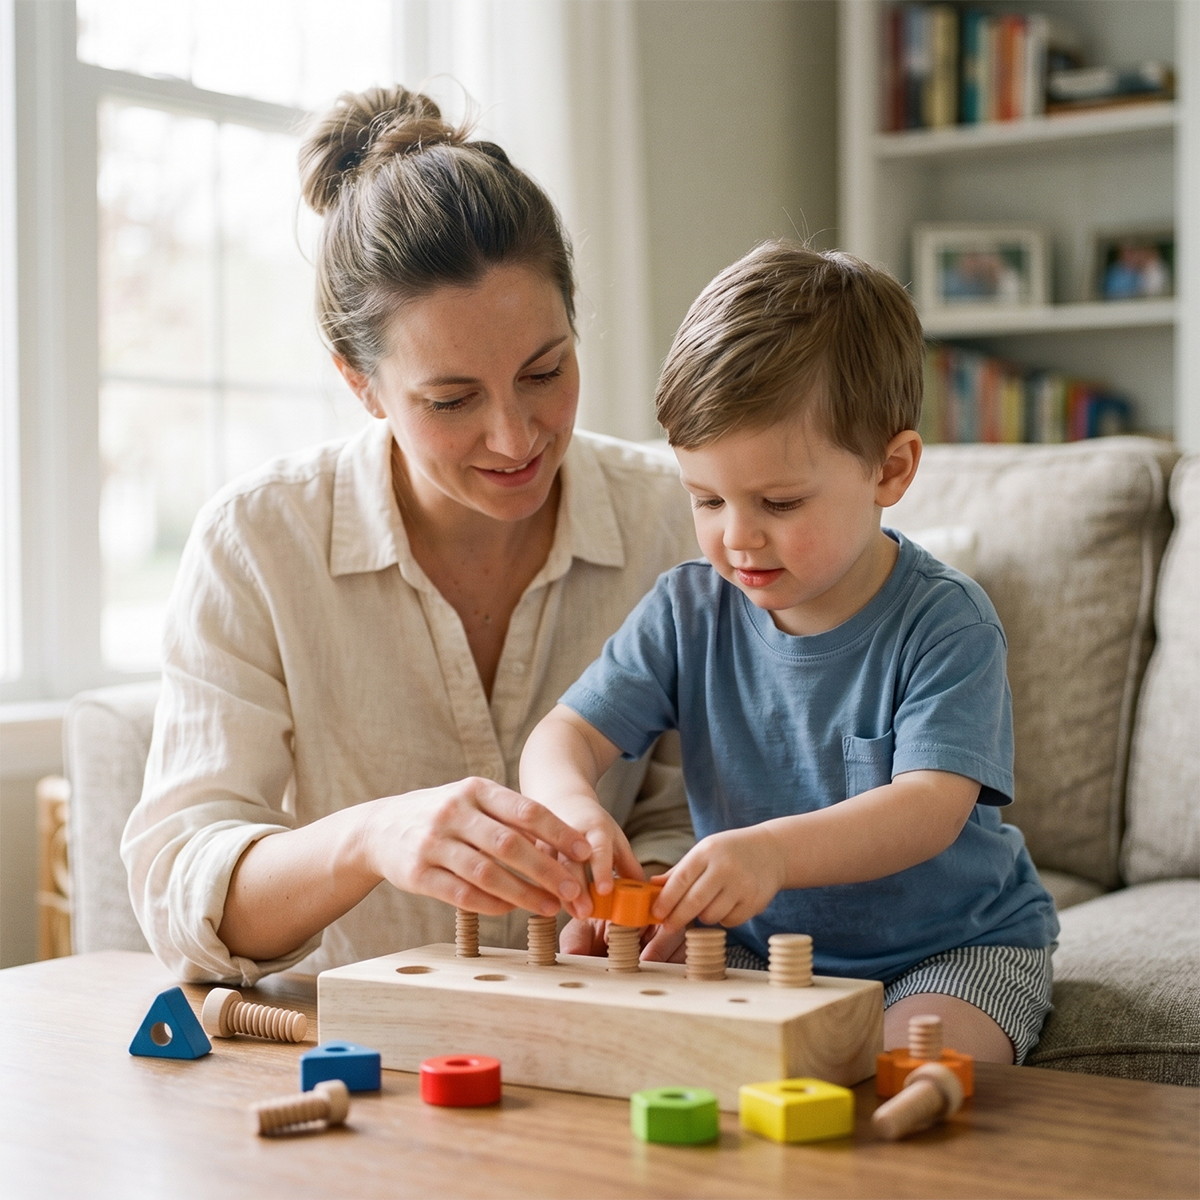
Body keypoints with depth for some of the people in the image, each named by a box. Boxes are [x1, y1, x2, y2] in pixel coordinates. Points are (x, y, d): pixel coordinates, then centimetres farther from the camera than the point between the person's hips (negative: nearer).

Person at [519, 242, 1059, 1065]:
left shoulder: (945, 622, -18)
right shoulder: (689, 610, -5)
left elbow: (930, 807, -30)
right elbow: (566, 733, -7)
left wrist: (774, 850, -49)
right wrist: (570, 805, -34)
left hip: (955, 942, -3)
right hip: (759, 938, 4)